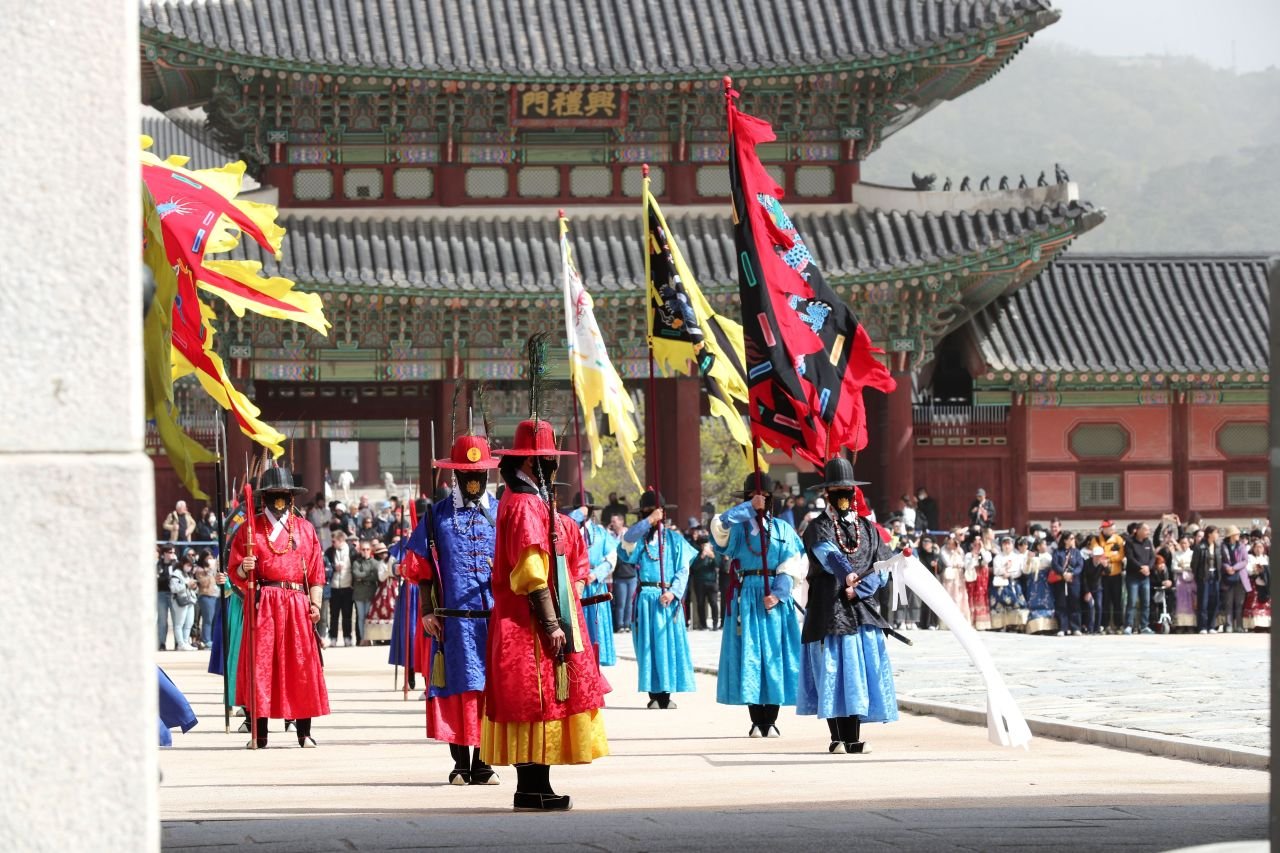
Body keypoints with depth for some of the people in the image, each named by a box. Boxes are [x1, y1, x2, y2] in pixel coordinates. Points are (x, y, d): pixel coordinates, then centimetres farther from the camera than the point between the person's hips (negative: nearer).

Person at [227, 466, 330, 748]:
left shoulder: (305, 530, 14)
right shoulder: (250, 529, 8)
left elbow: (316, 571, 10)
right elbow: (235, 571, 5)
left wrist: (315, 603, -1)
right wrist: (244, 568, -18)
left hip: (298, 605, 2)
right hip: (262, 605, -2)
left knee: (302, 666, -1)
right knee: (260, 664, -7)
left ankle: (304, 732, 5)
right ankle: (259, 733, -5)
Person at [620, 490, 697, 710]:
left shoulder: (674, 539, 8)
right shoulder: (638, 537, 7)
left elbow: (683, 570, 2)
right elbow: (628, 539, -17)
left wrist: (673, 592, -13)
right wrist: (649, 522, -24)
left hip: (668, 598, 0)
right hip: (646, 598, 0)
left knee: (669, 643, -2)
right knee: (648, 644, -1)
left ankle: (666, 694, 3)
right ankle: (653, 695, 2)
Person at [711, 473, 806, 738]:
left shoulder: (782, 528, 11)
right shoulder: (737, 527, 8)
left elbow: (792, 564, 2)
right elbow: (720, 525, -16)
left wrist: (779, 593, -11)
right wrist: (750, 508, -16)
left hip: (775, 597, 1)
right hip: (746, 596, -1)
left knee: (774, 655, -2)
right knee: (749, 655, -4)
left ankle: (770, 720, 2)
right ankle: (756, 721, -1)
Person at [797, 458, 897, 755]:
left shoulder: (868, 529, 13)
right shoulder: (818, 528, 0)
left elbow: (884, 570, 7)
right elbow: (829, 554, -23)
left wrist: (858, 589, -11)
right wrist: (846, 574, -44)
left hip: (861, 609, 3)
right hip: (829, 612, -3)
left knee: (861, 671, 0)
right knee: (832, 671, -6)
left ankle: (855, 737, 5)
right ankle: (837, 738, -3)